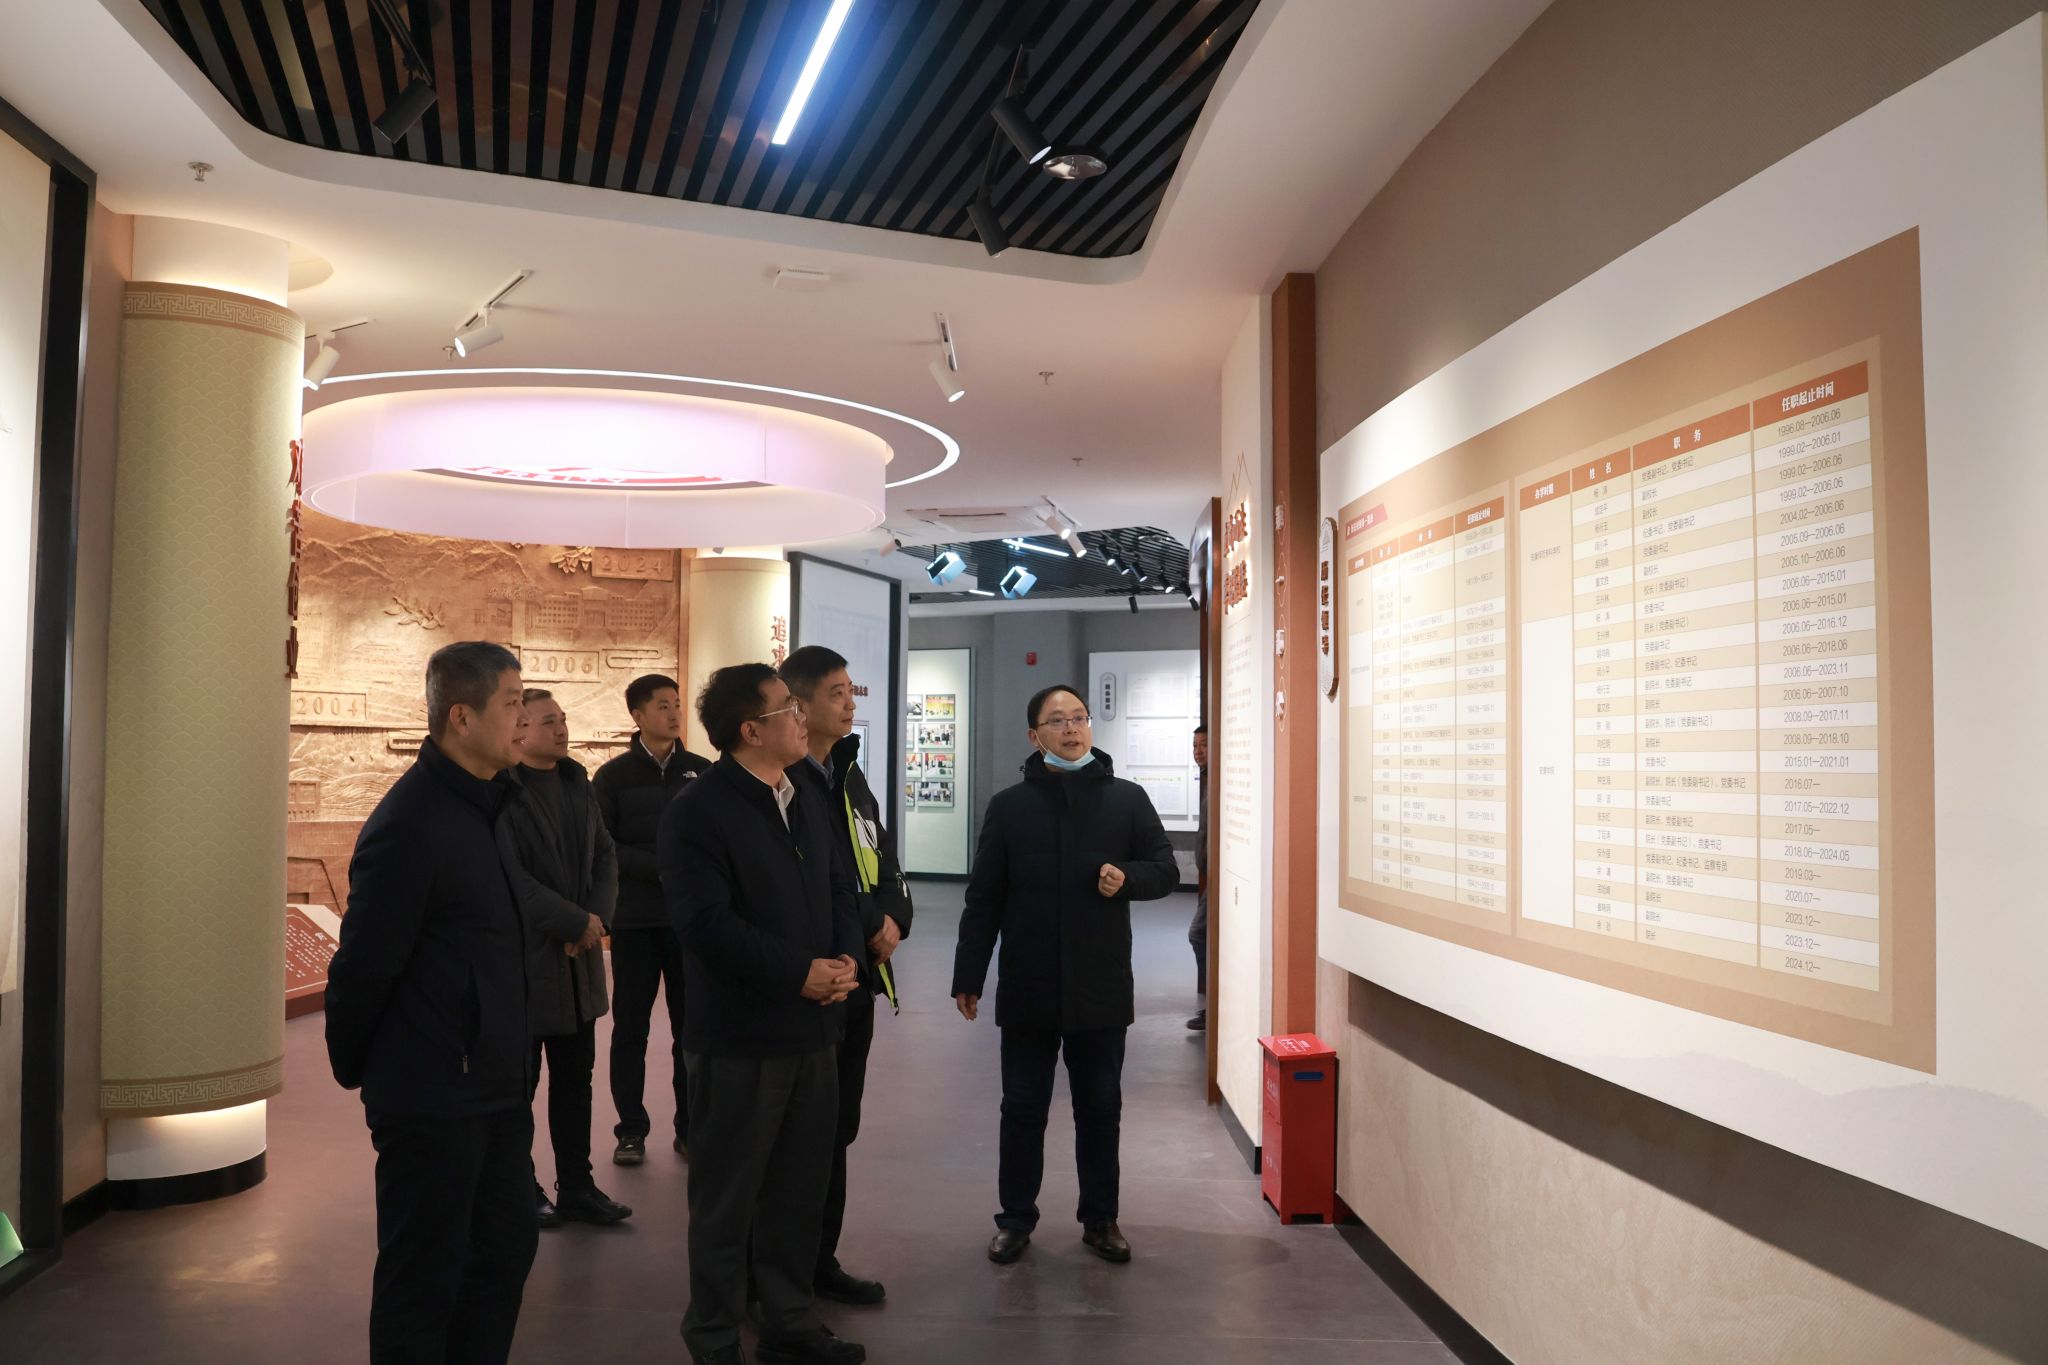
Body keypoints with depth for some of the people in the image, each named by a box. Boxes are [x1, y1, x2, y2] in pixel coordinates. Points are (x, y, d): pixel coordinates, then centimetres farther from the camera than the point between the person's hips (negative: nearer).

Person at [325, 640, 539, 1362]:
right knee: (423, 1280, 7)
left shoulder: (490, 802, 7)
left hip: (494, 1089, 9)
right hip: (433, 1102, -8)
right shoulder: (410, 824, -20)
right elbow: (363, 964, -17)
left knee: (505, 1249, 19)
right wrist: (354, 1069, -4)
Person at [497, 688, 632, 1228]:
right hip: (524, 958, -7)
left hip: (578, 958, 7)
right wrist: (576, 923, -15)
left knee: (575, 1076, 13)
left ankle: (577, 1186, 23)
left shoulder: (577, 783, 9)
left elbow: (605, 855, 10)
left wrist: (598, 916, -6)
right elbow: (511, 877, -20)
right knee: (521, 1080, 6)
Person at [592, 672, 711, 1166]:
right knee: (630, 1027, 7)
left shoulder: (702, 771, 3)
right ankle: (631, 1130, 18)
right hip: (635, 920, -1)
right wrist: (658, 868, -14)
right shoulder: (614, 776, 1)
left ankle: (690, 1128, 18)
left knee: (691, 1026, 7)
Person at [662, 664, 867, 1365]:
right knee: (727, 1195, 7)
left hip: (811, 1028, 8)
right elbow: (707, 922, -22)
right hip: (739, 1037, -7)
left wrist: (845, 957, -6)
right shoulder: (697, 811, -14)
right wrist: (799, 972, -20)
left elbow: (836, 889, 15)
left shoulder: (808, 803, 12)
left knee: (800, 1187, 17)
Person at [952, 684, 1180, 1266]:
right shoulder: (1008, 806, 1)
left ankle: (1100, 1219, 26)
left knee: (1100, 1109, 12)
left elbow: (1166, 869, 6)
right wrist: (968, 976, 0)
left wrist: (1128, 878, -16)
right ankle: (1016, 1218, 24)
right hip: (1027, 987, 0)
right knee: (1023, 1108, 9)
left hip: (1101, 986, 1)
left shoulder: (1128, 799, 2)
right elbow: (983, 899, 2)